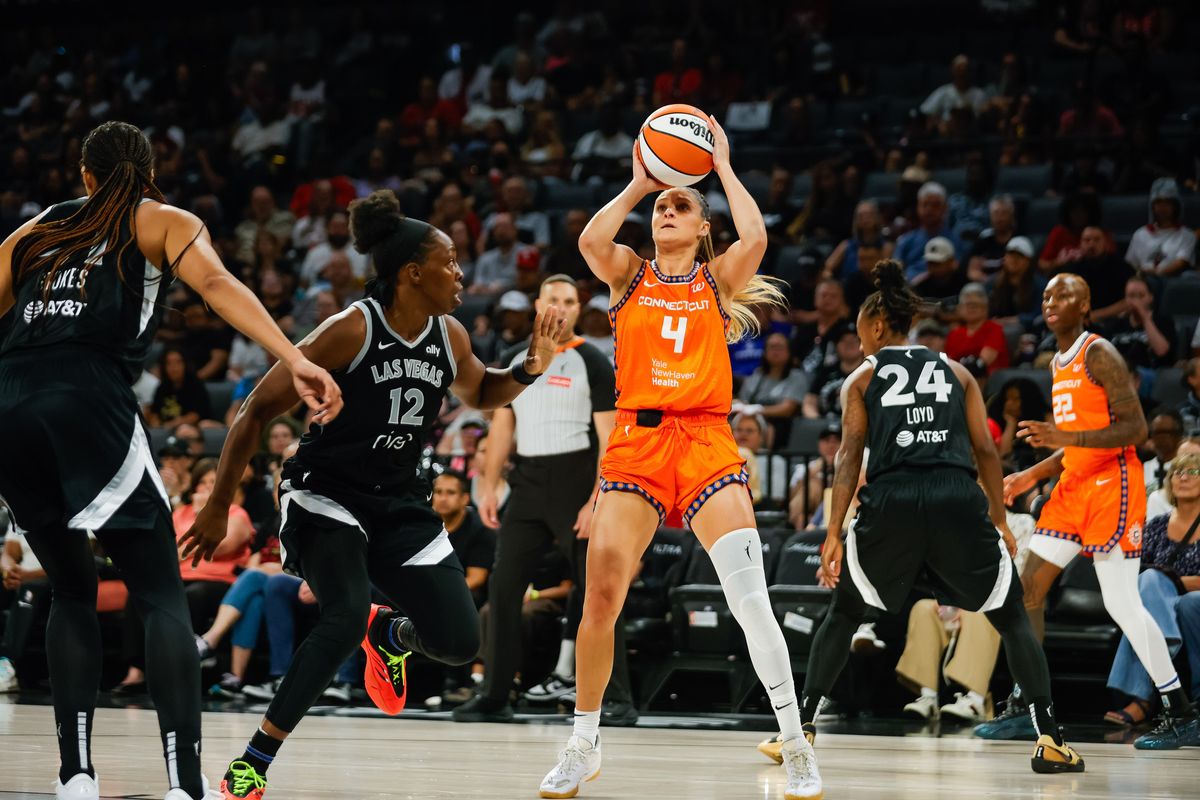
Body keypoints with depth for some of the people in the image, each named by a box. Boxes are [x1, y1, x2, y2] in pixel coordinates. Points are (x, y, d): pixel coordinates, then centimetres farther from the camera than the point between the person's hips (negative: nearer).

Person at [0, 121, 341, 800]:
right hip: (90, 399, -4)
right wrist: (295, 360, -15)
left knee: (73, 591, 20)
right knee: (163, 596, 0)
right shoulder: (164, 222, 17)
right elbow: (215, 282, -3)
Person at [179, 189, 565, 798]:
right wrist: (217, 507, -15)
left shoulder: (449, 337, -2)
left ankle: (388, 633, 35)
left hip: (399, 502, 6)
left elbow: (480, 394, 21)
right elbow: (257, 411, -15)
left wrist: (530, 368, -1)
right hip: (325, 492, -6)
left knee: (460, 643, -3)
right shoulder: (352, 330, -20)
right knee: (346, 614, -31)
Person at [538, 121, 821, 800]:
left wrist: (723, 166, 3)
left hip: (706, 442, -1)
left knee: (751, 597, -13)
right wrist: (637, 184, 3)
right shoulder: (630, 275, 15)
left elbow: (756, 240, -7)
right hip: (636, 440, 1)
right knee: (601, 596, -8)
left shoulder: (719, 279, 14)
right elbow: (592, 242, -7)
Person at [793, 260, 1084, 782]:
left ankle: (803, 729, 14)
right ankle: (1049, 741, 1)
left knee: (843, 614, 21)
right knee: (1012, 618, 13)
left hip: (891, 499, 0)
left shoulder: (862, 378, 16)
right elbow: (985, 450, 13)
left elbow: (850, 454, 4)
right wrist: (1000, 521, 19)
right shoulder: (955, 371, 21)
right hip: (959, 498, 1)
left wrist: (834, 534, -1)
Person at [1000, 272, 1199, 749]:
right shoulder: (1058, 363, 16)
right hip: (1074, 485, 9)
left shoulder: (1099, 354, -11)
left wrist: (1064, 437, -27)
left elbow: (1134, 429, -19)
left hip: (1112, 486, -9)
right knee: (1028, 587, 5)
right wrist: (1034, 475, 15)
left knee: (1122, 603, -11)